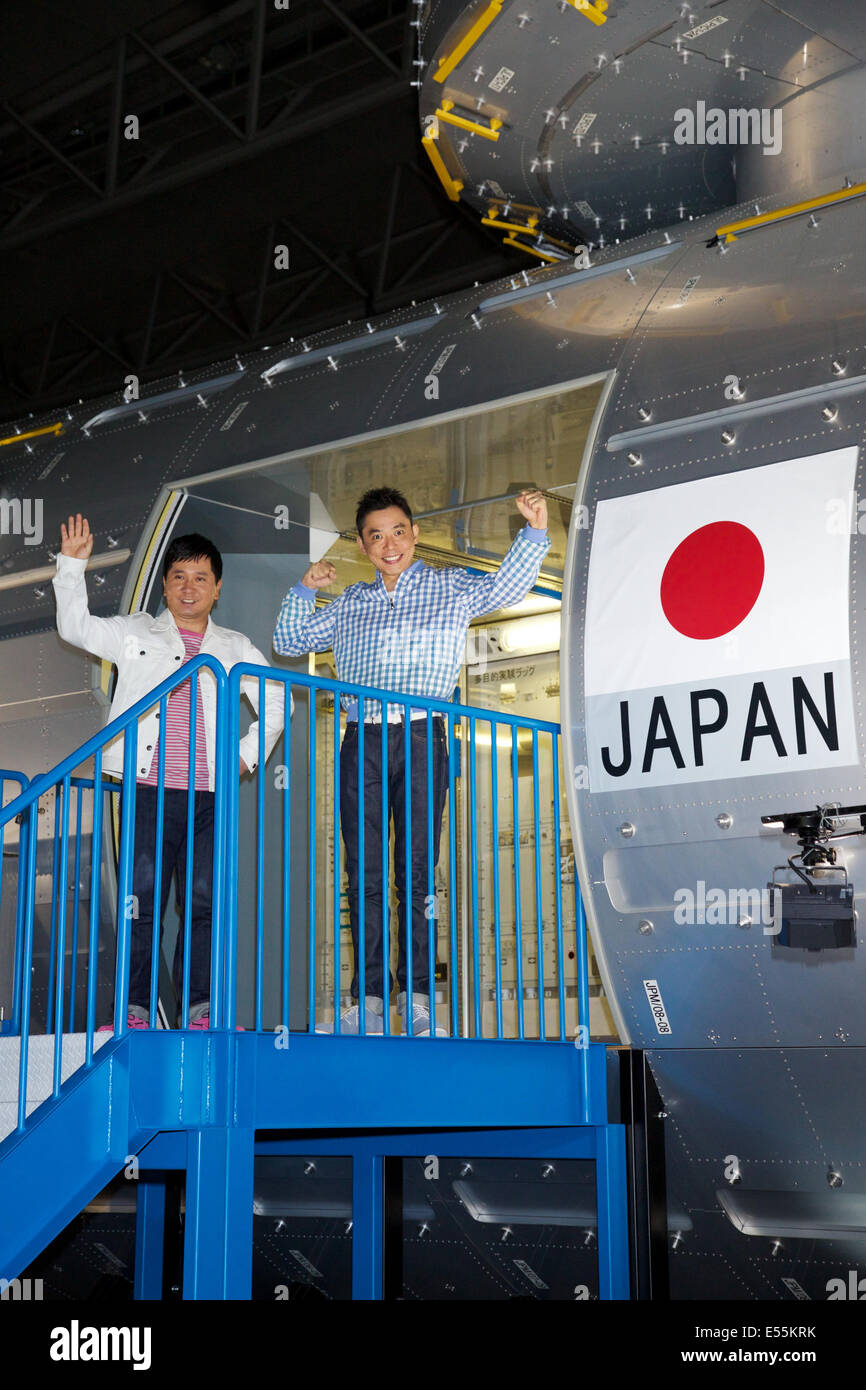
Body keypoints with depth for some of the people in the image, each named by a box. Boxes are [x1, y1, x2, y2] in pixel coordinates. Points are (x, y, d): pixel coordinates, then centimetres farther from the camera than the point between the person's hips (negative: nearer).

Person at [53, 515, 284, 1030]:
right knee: (143, 900, -4)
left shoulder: (236, 648, 17)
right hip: (150, 789, -1)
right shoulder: (136, 634, 14)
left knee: (204, 901, 0)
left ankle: (201, 1008, 8)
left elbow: (276, 703, 22)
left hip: (210, 794, 2)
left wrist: (249, 754, 10)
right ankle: (135, 1009, 3)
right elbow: (75, 626, 8)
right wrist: (72, 564, 0)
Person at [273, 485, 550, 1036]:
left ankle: (418, 997, -2)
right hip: (362, 742, 3)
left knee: (416, 869, -6)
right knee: (364, 872, 0)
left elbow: (508, 585, 5)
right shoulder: (349, 604, 20)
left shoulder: (451, 587, 14)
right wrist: (305, 590, 10)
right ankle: (370, 999, 3)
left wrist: (535, 531, -9)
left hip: (422, 737, -3)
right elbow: (291, 643, 25)